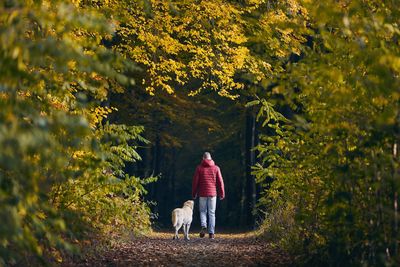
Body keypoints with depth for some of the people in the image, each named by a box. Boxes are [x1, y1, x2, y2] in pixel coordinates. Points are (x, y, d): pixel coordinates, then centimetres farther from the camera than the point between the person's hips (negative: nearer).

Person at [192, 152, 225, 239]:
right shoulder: (216, 168, 2)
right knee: (212, 213, 6)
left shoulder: (199, 168, 0)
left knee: (203, 211, 11)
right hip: (212, 193, 1)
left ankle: (204, 226, -14)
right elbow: (220, 182, 2)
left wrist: (194, 194, 10)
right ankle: (211, 233, 2)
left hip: (202, 193, -1)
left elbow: (195, 182, 0)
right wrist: (222, 194, 9)